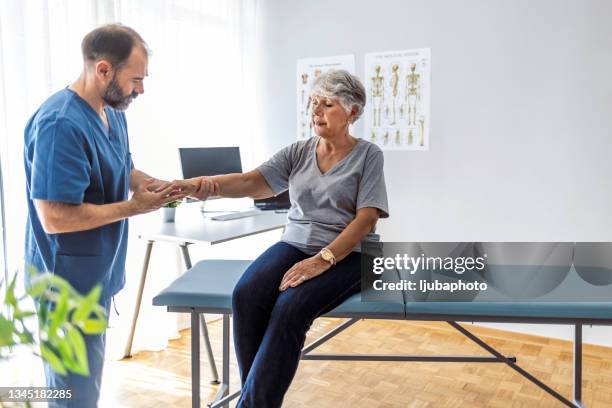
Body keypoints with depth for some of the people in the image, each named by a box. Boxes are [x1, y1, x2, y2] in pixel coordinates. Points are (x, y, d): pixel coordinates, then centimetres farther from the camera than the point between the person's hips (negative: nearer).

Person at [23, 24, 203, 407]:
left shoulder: (114, 113, 5)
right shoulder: (61, 125, -25)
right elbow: (55, 218, -28)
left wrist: (155, 184, -2)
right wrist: (134, 207, -21)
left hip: (97, 274, 9)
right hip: (71, 281, -9)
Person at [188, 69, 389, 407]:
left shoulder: (368, 154, -1)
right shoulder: (298, 152, 9)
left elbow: (366, 218, -10)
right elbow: (252, 181, -5)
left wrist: (323, 259, -21)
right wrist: (209, 184, -26)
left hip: (347, 254, -4)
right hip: (295, 244, 4)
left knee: (290, 308, -31)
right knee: (246, 295, -25)